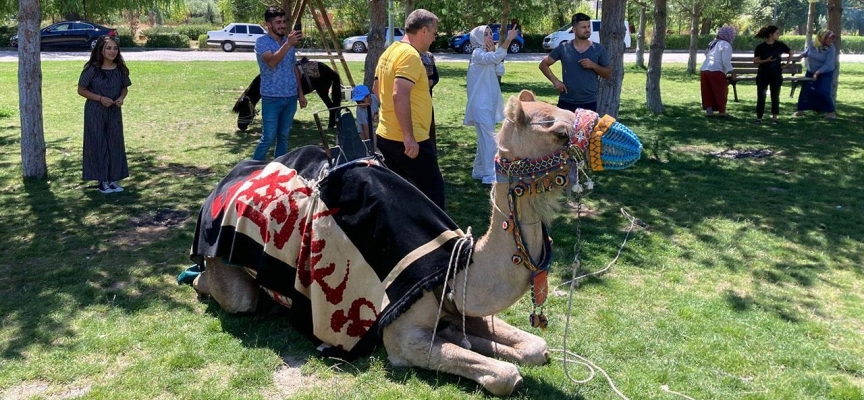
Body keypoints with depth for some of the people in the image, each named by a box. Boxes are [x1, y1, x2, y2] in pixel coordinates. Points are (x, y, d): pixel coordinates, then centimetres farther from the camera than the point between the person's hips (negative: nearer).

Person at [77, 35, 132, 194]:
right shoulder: (92, 69, -12)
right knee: (98, 144, 3)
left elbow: (124, 88, 12)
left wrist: (121, 98, -9)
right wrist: (100, 98, -18)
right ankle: (101, 180, 13)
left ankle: (113, 179, 20)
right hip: (95, 112, -4)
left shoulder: (120, 69, 0)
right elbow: (81, 90, -7)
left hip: (114, 111, 4)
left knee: (115, 144, 8)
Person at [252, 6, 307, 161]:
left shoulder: (289, 41, 11)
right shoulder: (262, 42, -9)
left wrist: (300, 93, 12)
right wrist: (288, 44, -35)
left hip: (290, 97, 6)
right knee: (268, 138, -6)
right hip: (271, 98, -6)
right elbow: (271, 62, -27)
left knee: (284, 136, 11)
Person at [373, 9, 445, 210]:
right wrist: (409, 136, -27)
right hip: (410, 141, -10)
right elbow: (400, 95, -28)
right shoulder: (410, 55, -17)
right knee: (432, 189, 2)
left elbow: (377, 89, 24)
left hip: (387, 136, 10)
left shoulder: (390, 52, 13)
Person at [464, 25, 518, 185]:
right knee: (489, 140, -11)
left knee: (485, 139, 15)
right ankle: (490, 176, -9)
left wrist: (492, 52, -4)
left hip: (489, 103, 10)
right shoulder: (478, 53, -13)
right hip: (481, 104, -10)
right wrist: (508, 39, -40)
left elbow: (500, 71, 4)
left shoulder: (488, 55, 16)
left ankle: (479, 171, 24)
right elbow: (496, 57, -32)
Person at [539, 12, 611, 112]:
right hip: (566, 102, 0)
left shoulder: (598, 49, 3)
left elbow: (609, 74, 5)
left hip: (589, 103, 0)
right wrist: (555, 80, -8)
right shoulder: (563, 48, 1)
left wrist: (593, 65, -12)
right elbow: (543, 64, 6)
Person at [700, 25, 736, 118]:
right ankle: (722, 111, 7)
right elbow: (726, 61, -12)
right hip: (716, 71, -7)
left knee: (708, 92, 10)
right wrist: (732, 72, -10)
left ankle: (709, 110, 9)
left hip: (704, 69, 7)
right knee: (721, 92, 4)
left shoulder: (712, 43, 21)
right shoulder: (726, 45, -4)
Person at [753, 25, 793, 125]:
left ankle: (774, 117, 14)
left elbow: (791, 52, 15)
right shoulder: (761, 47, -9)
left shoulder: (780, 45, -1)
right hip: (763, 74, -2)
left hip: (776, 74, 2)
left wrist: (787, 64, 7)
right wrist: (767, 60, -20)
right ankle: (759, 117, 6)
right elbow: (755, 60, -7)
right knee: (761, 96, -2)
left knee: (775, 96, 6)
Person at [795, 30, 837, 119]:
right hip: (811, 72, 4)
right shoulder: (811, 44, -9)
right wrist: (802, 54, -5)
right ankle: (801, 110, 17)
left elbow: (828, 65, -24)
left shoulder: (831, 49, -20)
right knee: (805, 90, 3)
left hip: (825, 73, -4)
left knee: (823, 92, -14)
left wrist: (818, 72, -34)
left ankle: (831, 112, 0)